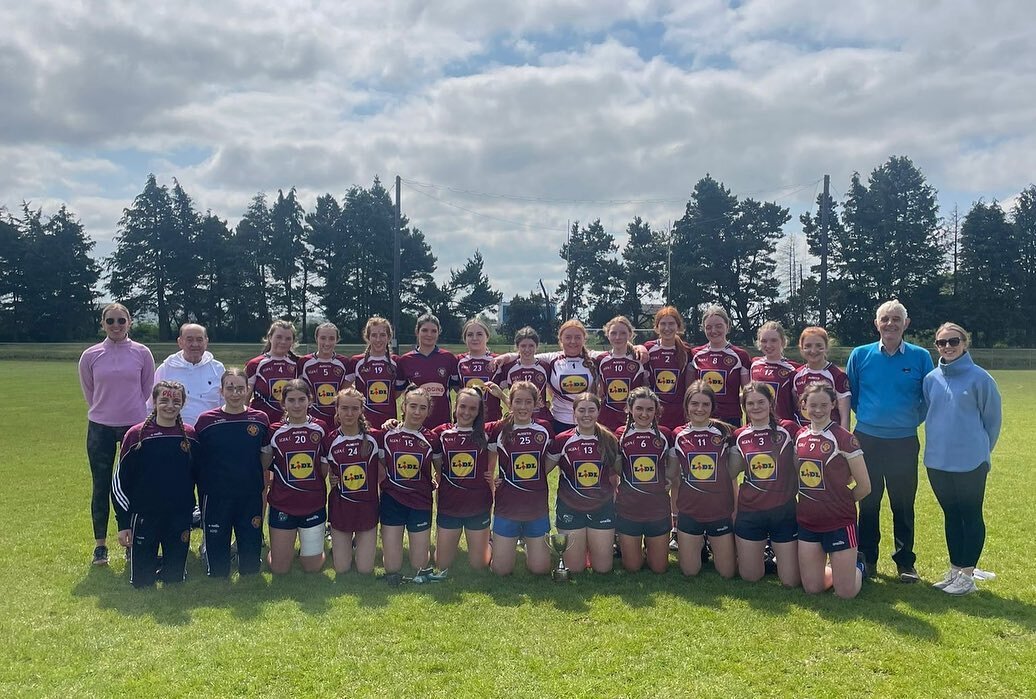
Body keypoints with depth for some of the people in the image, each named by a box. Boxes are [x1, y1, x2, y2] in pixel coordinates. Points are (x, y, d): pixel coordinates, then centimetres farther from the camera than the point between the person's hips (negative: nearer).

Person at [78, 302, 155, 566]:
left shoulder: (142, 353, -2)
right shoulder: (90, 355, -1)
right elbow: (89, 392, 11)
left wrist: (133, 412, 8)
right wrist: (105, 411, 13)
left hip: (135, 425, 0)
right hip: (100, 428, 0)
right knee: (101, 487, 6)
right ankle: (100, 544, 18)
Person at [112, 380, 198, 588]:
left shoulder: (190, 436, 1)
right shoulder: (136, 434, -5)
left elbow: (199, 475, 12)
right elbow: (119, 481, -1)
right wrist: (124, 523, -3)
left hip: (179, 518, 2)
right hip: (144, 517, -1)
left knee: (175, 579, 6)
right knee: (141, 581, 3)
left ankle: (169, 564, 36)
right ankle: (144, 558, 32)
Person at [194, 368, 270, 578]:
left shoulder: (260, 419, 1)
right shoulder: (206, 420, -3)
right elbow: (196, 461, 3)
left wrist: (264, 492, 5)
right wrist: (202, 493, -1)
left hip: (251, 498, 1)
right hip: (216, 498, -1)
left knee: (251, 565, 5)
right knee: (217, 570, 6)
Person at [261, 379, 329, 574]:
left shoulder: (320, 429, -3)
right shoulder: (274, 431, -5)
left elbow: (325, 468, 7)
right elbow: (263, 467, 4)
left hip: (314, 505, 1)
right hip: (282, 505, 0)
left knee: (313, 568, 9)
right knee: (279, 569, 8)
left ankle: (306, 549, 41)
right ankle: (284, 548, 39)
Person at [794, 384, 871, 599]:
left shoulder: (844, 438, -12)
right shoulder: (800, 436, 4)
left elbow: (864, 486, -9)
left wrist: (840, 504, 3)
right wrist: (811, 502, 6)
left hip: (839, 522, -4)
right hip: (807, 522, 5)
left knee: (846, 592, 1)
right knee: (812, 588, 7)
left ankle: (858, 567, 31)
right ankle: (834, 568, 35)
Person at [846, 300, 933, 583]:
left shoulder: (920, 357, -2)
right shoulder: (860, 355, 0)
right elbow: (850, 395, 12)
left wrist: (912, 420, 4)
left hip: (904, 442, 0)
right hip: (867, 440, 1)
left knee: (903, 505, 6)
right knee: (868, 503, 8)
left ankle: (905, 562, 20)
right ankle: (867, 559, 20)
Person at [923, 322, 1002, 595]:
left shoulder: (979, 378, -8)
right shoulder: (931, 379, 4)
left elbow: (992, 418, 0)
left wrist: (981, 451, 7)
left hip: (970, 462, -5)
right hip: (937, 461, 5)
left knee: (971, 516, 6)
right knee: (951, 515, 14)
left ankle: (967, 574, 14)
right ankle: (955, 569, 25)